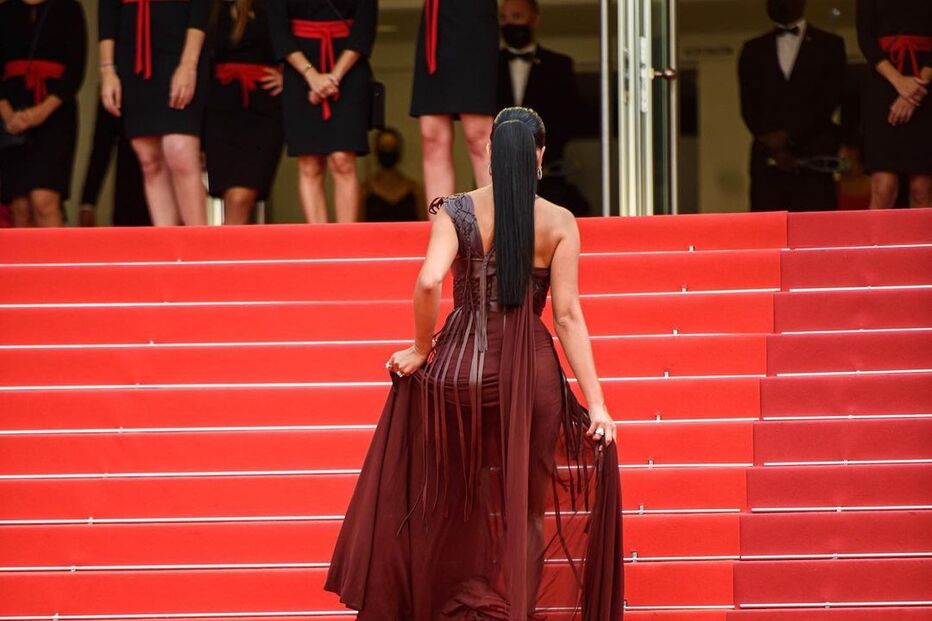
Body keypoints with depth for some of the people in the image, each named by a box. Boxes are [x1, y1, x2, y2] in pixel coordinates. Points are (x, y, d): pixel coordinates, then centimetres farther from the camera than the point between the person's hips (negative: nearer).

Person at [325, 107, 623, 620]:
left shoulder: (457, 211, -2)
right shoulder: (559, 223, -2)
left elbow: (429, 282, -17)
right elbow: (567, 315, -7)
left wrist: (422, 348, -1)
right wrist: (595, 403, -6)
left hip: (463, 366, 1)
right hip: (532, 372, -1)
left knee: (456, 502, 19)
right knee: (529, 511, 10)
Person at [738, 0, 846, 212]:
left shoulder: (829, 44, 12)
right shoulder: (754, 50, 18)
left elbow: (831, 99, 1)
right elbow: (749, 106, 10)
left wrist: (789, 135, -9)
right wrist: (773, 146, -6)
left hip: (813, 155, -2)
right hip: (768, 158, 2)